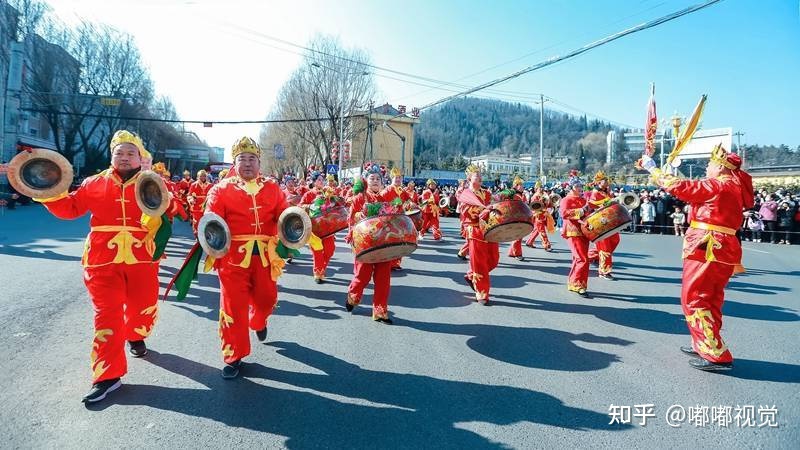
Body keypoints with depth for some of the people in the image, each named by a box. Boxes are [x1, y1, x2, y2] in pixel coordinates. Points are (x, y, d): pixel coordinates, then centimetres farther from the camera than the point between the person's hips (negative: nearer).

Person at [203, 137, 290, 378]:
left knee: (267, 298, 14)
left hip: (266, 255, 3)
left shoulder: (273, 189, 10)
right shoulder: (221, 189, 1)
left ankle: (258, 323, 51)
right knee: (234, 305, 2)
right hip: (234, 255, -2)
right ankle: (234, 356, 17)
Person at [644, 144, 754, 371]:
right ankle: (705, 345, 29)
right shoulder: (733, 187, 15)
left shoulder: (718, 185, -13)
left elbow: (680, 187, -14)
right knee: (710, 300, 17)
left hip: (708, 250, -10)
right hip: (721, 250, 10)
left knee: (694, 300, -5)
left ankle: (717, 355, -3)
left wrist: (652, 168, -5)